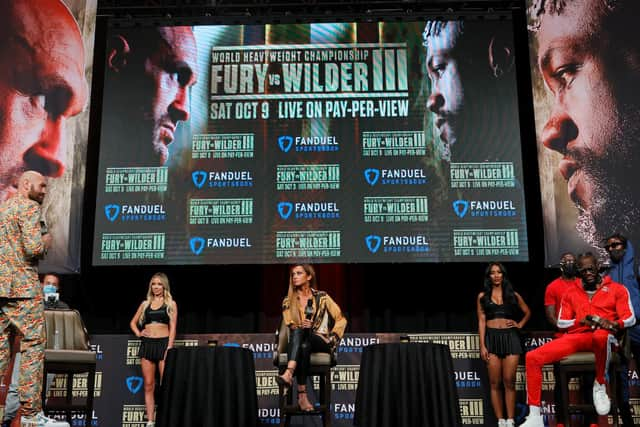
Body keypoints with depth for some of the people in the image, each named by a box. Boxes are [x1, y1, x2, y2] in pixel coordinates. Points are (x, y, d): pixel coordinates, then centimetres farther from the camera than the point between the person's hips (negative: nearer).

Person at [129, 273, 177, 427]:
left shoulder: (170, 304, 5)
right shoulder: (145, 304, 14)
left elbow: (172, 327, -2)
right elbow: (133, 322, 24)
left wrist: (169, 348, -12)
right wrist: (138, 333, 4)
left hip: (163, 343, -3)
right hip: (147, 344, 3)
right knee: (148, 385, 2)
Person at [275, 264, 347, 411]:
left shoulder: (321, 297, 7)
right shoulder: (288, 301, 12)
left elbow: (341, 320, 5)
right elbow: (290, 326, 3)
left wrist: (331, 339, -6)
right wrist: (301, 326, -18)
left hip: (320, 343, -1)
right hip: (297, 342, 1)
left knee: (303, 339, -35)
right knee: (303, 347, -37)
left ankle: (289, 374, -52)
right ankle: (302, 396, -48)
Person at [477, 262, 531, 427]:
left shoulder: (513, 294, 10)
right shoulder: (483, 296, 7)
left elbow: (527, 312, 24)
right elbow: (481, 321, 2)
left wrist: (520, 325, 7)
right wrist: (482, 345, -5)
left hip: (510, 337, 0)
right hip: (492, 338, 0)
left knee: (509, 382, -4)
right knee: (495, 383, -1)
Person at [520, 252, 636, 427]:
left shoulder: (617, 289, 12)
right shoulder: (571, 293, 20)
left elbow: (630, 318, 3)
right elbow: (561, 322, 14)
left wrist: (614, 324, -19)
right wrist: (582, 321, -6)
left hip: (602, 336, -4)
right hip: (575, 337, 4)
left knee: (601, 335, -46)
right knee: (532, 357, -16)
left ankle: (600, 385, -18)